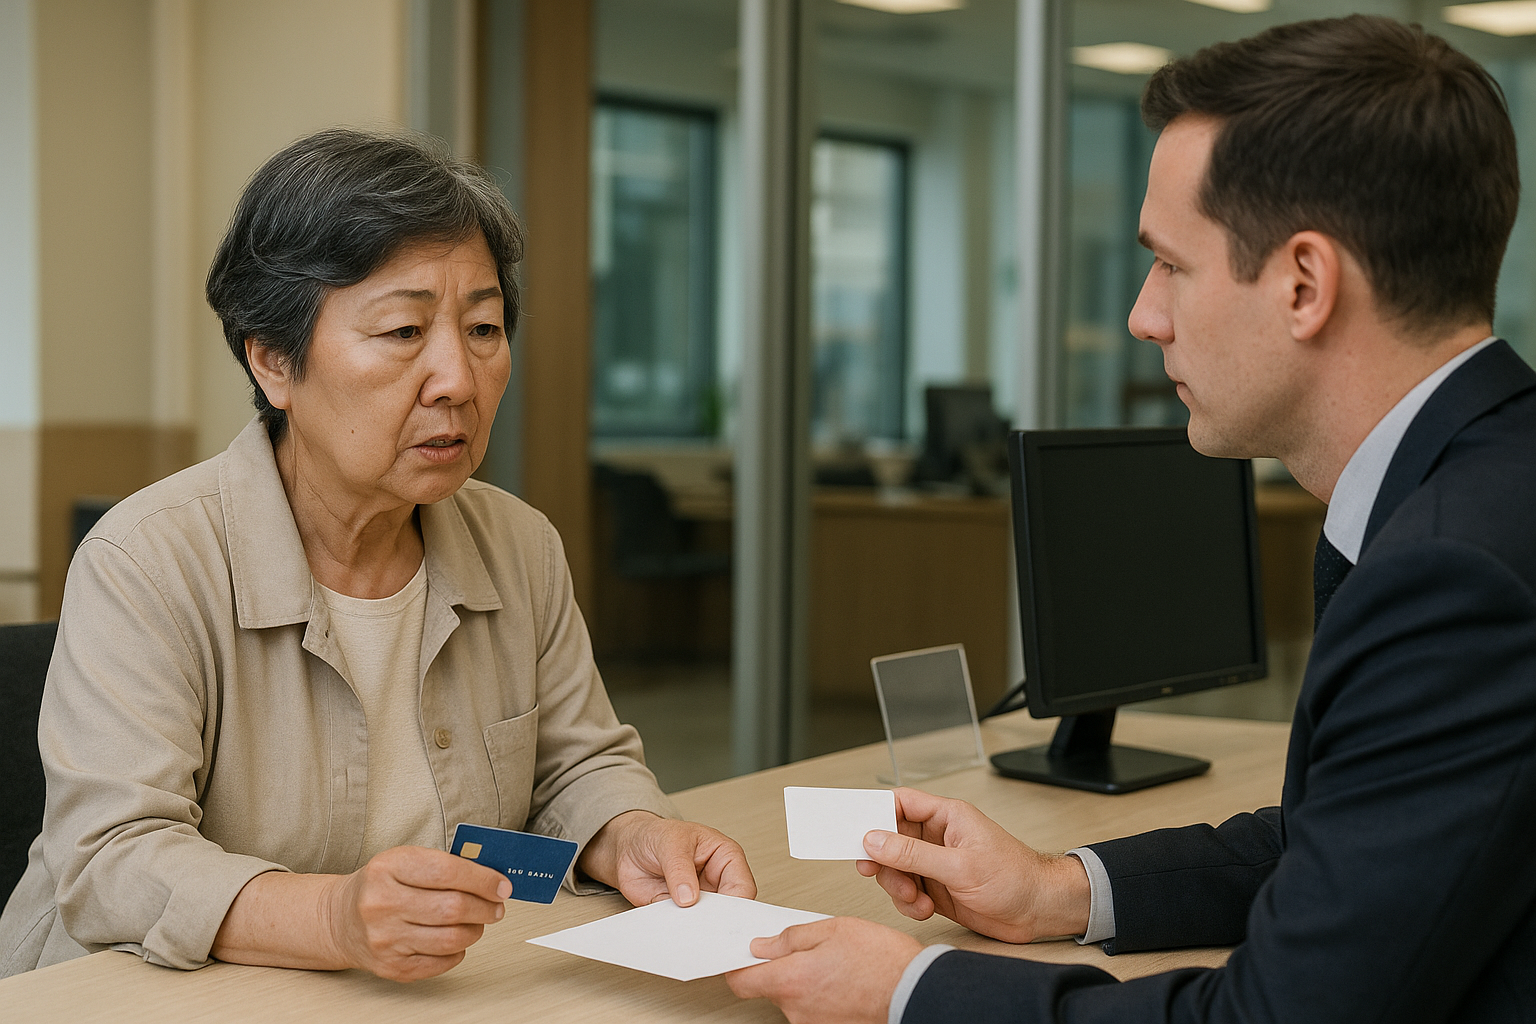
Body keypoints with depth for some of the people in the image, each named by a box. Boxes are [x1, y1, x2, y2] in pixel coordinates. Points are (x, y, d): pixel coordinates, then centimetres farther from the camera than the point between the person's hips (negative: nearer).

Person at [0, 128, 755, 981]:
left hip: (452, 1003, 5)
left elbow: (576, 764, 13)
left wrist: (632, 839, -10)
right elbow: (110, 864, -21)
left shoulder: (522, 549, 4)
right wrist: (336, 919, -37)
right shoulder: (143, 566, -14)